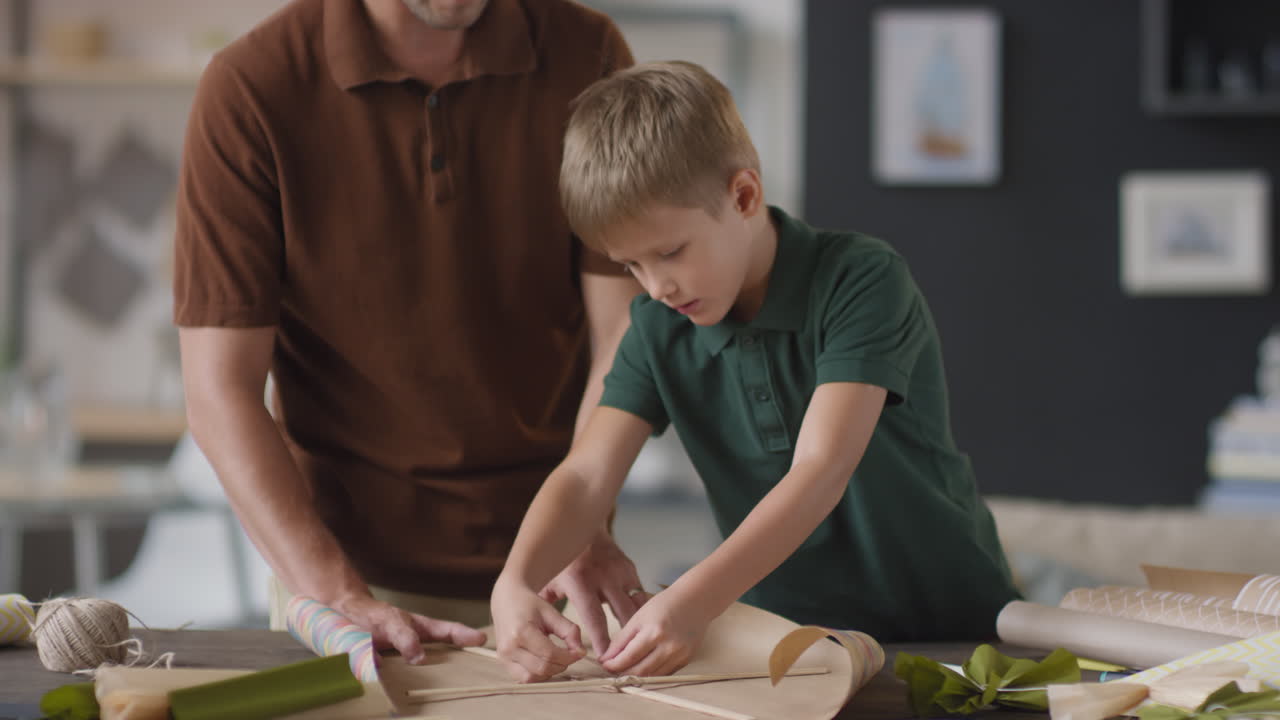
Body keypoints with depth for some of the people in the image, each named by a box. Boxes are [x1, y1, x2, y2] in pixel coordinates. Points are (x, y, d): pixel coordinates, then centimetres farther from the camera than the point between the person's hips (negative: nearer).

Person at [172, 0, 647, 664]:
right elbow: (219, 386, -15)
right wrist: (338, 596, -24)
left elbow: (625, 329, -9)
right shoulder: (249, 89, -14)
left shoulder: (587, 55, -8)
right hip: (359, 560, -2)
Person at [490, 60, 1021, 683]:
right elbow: (587, 475, -9)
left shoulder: (862, 280, -17)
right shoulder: (660, 328, 0)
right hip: (792, 642, 5)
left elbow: (819, 473, -27)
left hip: (952, 627, -5)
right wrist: (514, 583, -30)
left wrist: (690, 601, -39)